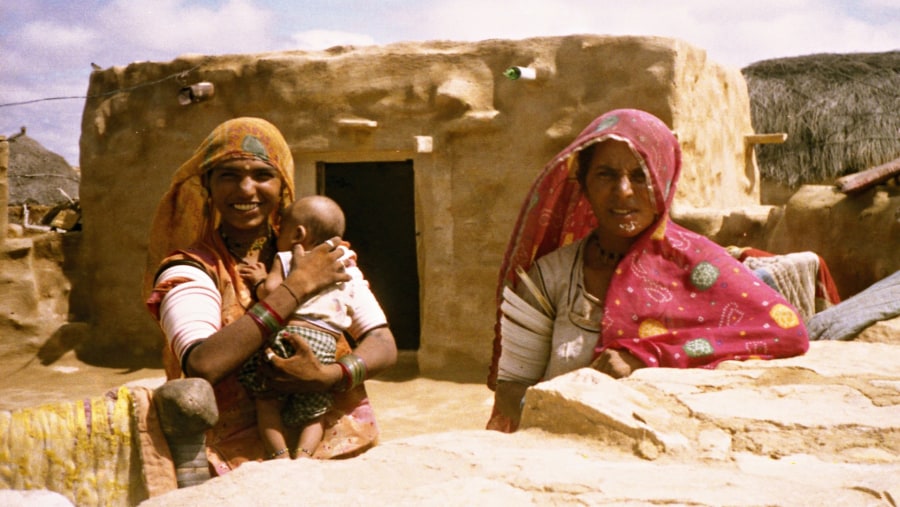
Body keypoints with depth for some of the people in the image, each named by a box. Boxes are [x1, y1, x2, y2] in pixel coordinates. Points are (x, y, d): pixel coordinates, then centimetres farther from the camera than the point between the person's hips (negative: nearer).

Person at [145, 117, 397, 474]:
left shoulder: (320, 256, 11)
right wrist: (298, 284, -14)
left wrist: (328, 376, -17)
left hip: (343, 444, 3)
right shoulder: (190, 270, 0)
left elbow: (384, 346, 5)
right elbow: (202, 367, -19)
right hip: (247, 456, -2)